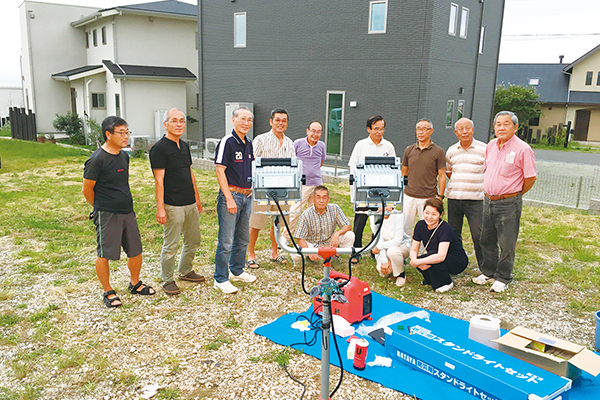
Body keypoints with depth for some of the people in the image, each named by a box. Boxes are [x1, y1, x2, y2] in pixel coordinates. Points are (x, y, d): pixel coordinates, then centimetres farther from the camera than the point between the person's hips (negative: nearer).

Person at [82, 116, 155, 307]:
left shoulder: (124, 156, 9)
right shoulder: (97, 160, -14)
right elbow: (87, 190, -6)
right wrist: (102, 208, 6)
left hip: (127, 211, 7)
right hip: (107, 215, -7)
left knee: (136, 251, 12)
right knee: (104, 254, 3)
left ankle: (135, 284, 32)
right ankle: (108, 292, 19)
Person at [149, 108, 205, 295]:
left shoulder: (184, 146, 13)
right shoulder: (159, 148, -11)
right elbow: (159, 180, -14)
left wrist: (197, 198, 20)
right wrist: (160, 207, -17)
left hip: (190, 203, 8)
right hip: (173, 206, -8)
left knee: (194, 241, 16)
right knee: (171, 245, 1)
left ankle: (185, 271, 34)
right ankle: (167, 279, 17)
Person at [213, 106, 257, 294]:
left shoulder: (248, 143, 13)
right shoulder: (227, 142, -11)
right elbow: (220, 171, -15)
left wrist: (251, 189, 15)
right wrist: (229, 198, -19)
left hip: (246, 195, 8)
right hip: (231, 194, -8)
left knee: (243, 238, 17)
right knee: (226, 241, -3)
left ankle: (236, 271, 32)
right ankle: (220, 279, 8)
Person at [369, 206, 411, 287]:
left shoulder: (398, 215, -23)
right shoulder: (374, 217, -16)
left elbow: (398, 240, -25)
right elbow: (378, 239, -17)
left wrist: (379, 246, -26)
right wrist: (384, 260, -24)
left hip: (401, 245, -3)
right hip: (384, 249, 3)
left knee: (392, 251, -37)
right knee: (383, 270, -21)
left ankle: (401, 274, -8)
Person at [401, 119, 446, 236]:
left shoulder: (438, 151, -1)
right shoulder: (409, 150, 8)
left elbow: (442, 175, 0)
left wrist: (440, 197, -5)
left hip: (429, 198, -3)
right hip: (409, 196, 3)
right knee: (404, 229, 7)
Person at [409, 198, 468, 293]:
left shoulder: (445, 228, -28)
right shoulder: (420, 225, -10)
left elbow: (441, 256, -39)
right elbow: (414, 249, -6)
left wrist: (417, 262, -37)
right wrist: (414, 260, -28)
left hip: (458, 261, -5)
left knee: (431, 254, -32)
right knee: (421, 263, -25)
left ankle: (446, 283, -8)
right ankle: (430, 279, 7)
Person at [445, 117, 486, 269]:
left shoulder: (483, 149, -2)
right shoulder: (451, 150, 11)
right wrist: (458, 183, 13)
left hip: (475, 198, -4)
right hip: (453, 198, 4)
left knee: (478, 234, -4)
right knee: (453, 232, 11)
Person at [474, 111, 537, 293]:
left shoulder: (522, 149, -12)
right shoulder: (491, 146, 8)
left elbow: (531, 177, -8)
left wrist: (515, 194, 2)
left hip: (508, 203, -6)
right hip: (489, 201, 7)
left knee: (507, 244, 3)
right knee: (486, 240, 15)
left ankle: (502, 278, 18)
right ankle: (488, 273, 31)